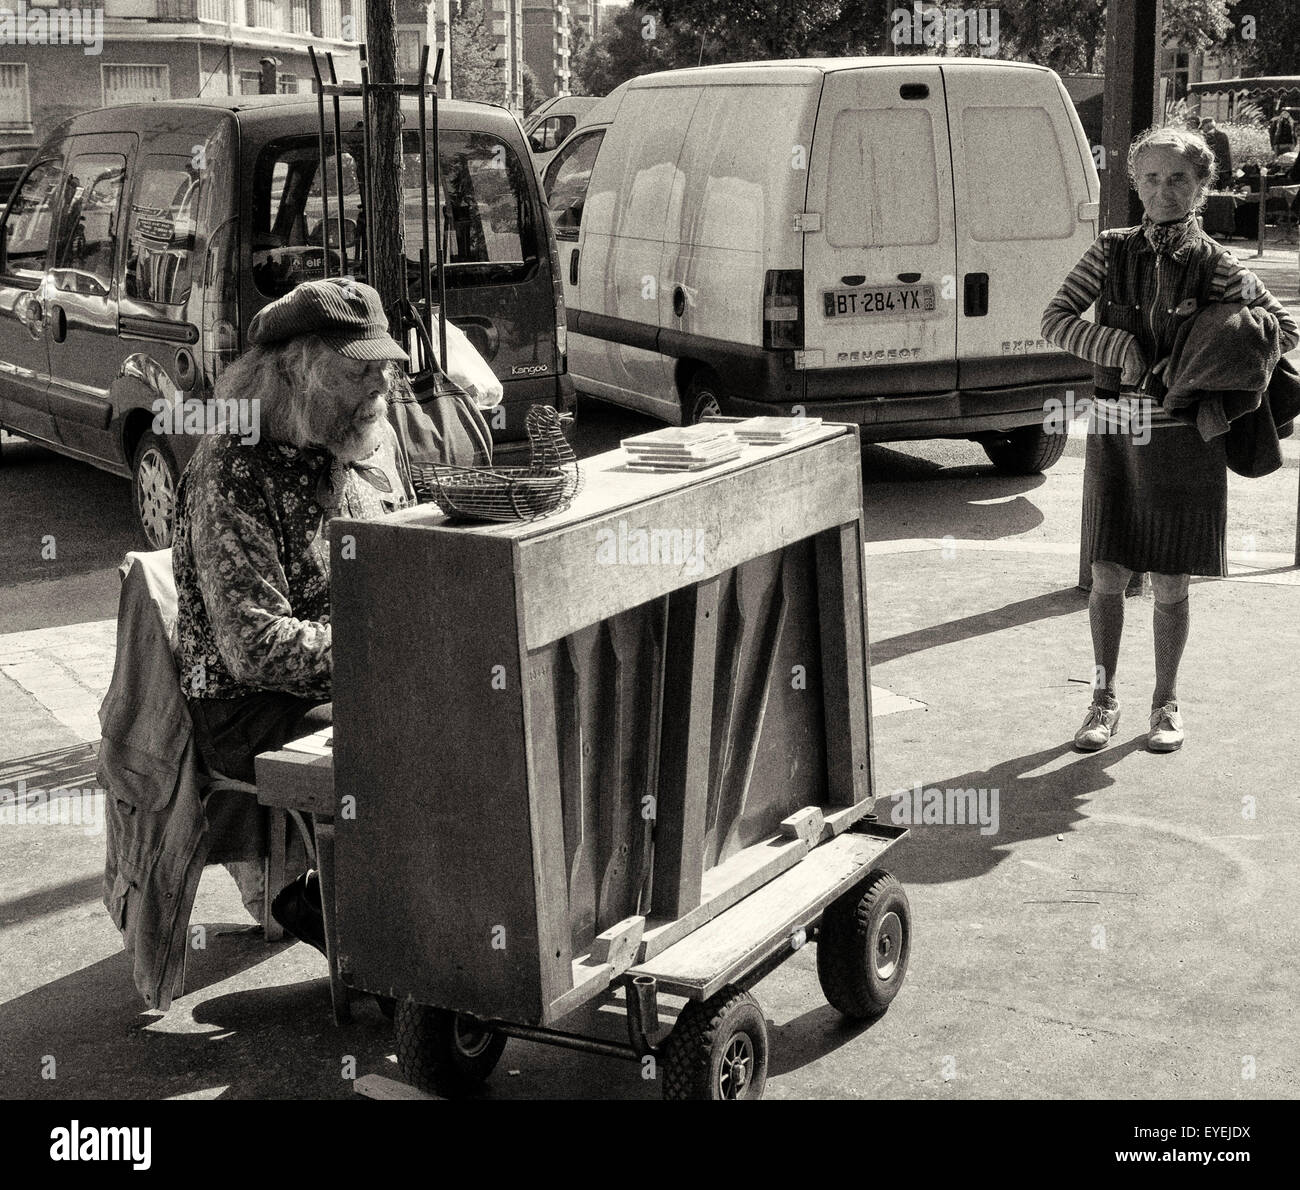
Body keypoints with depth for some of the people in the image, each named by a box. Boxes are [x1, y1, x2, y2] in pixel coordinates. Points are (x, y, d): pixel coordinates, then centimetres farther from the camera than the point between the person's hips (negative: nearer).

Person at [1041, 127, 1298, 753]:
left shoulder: (1214, 265, -2)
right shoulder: (1112, 251, 2)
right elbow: (1055, 317, 0)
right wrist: (1119, 346, -15)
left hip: (1181, 435, -1)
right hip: (1113, 430, 1)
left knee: (1170, 584, 6)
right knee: (1107, 576, 5)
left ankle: (1166, 703, 22)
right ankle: (1104, 702, 19)